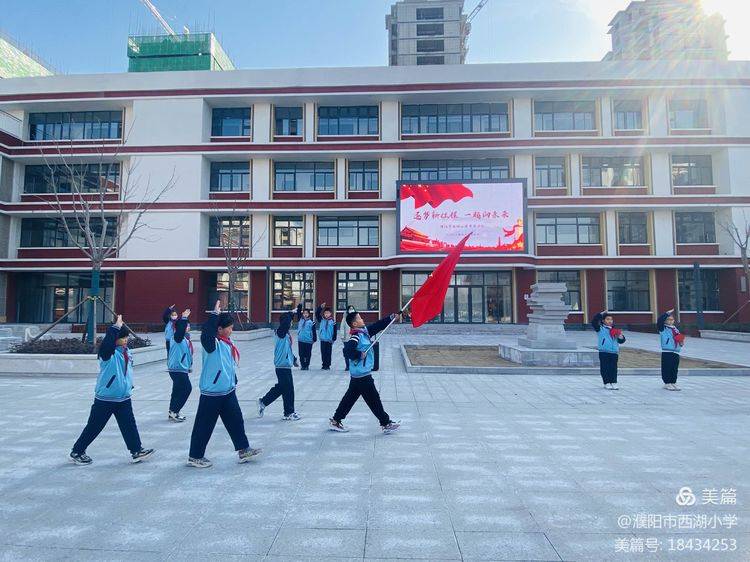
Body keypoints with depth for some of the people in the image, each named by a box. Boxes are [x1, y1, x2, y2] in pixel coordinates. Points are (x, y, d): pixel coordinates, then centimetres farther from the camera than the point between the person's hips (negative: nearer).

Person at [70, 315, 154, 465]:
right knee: (94, 426, 8)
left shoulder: (127, 352, 6)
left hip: (123, 398, 6)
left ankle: (136, 451, 12)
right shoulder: (108, 352, -15)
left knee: (129, 425, 6)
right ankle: (77, 452, 25)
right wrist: (117, 326, -33)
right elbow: (108, 339, -38)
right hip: (105, 398, -6)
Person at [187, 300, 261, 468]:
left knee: (236, 420, 14)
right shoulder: (212, 343, -18)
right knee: (204, 425, 6)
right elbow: (206, 333, -43)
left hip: (228, 391, 8)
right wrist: (215, 314, -38)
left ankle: (243, 450, 25)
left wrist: (234, 383, 23)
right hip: (211, 393, -8)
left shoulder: (228, 341, 6)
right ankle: (195, 457, 22)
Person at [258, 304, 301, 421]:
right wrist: (291, 313, -25)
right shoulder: (280, 332, -15)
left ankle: (263, 402, 31)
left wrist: (294, 359, 28)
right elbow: (285, 322, -37)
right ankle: (289, 413, 12)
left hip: (285, 364, 9)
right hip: (283, 366, -9)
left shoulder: (285, 333, 12)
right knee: (288, 389, 0)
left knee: (281, 387, 19)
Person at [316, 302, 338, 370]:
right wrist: (320, 307, -15)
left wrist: (333, 339, -10)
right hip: (323, 339, 3)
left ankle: (328, 365, 10)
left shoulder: (333, 322, -4)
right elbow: (317, 314, -2)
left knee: (328, 353, 3)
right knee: (323, 353, 9)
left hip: (329, 340, -3)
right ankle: (324, 365, 18)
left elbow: (335, 331, -4)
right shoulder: (321, 320, 4)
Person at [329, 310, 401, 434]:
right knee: (374, 399, 1)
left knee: (350, 398, 15)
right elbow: (347, 350, -31)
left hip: (358, 374, 9)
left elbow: (378, 325, 13)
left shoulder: (364, 331, 8)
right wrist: (359, 355, -22)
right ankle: (386, 424, 12)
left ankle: (335, 421, 23)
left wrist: (391, 318, 8)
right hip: (362, 374, -9)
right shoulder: (356, 336, -19)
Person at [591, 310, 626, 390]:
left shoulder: (615, 330, 16)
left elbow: (621, 341, 18)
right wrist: (601, 314, -12)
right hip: (604, 352, -4)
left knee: (613, 368, 4)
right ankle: (607, 383, 7)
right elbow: (594, 322, -14)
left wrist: (620, 337, -5)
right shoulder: (600, 328, 2)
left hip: (614, 352, 4)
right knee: (605, 368, -1)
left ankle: (614, 382, 12)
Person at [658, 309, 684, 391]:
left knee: (675, 368, 10)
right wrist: (667, 313, -19)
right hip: (666, 352, -6)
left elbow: (679, 337, 25)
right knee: (667, 368, -2)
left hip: (676, 352, 6)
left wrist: (681, 342, 4)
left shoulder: (675, 328, 17)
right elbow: (659, 320, -20)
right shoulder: (663, 328, -2)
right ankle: (667, 383, 6)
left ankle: (673, 383, 19)